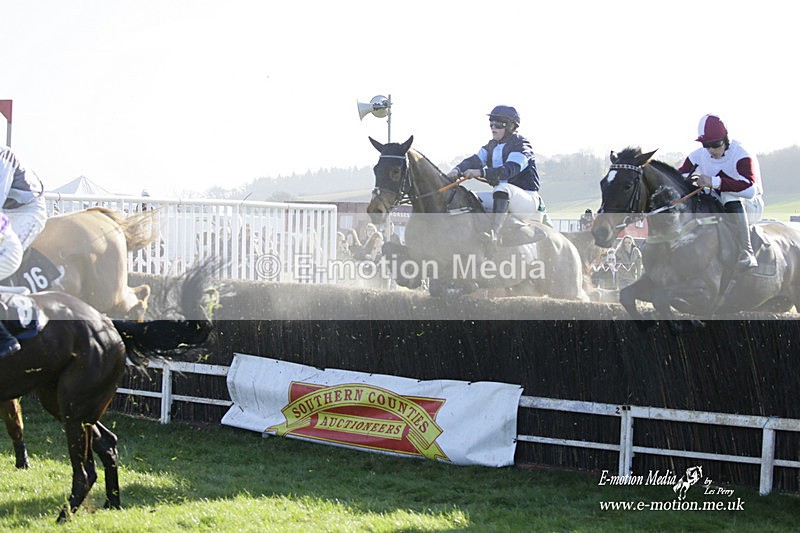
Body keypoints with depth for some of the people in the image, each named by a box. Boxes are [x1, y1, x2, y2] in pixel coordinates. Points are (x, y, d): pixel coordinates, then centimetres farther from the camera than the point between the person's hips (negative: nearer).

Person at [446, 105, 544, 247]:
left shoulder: (521, 146, -10)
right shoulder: (492, 146, 15)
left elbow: (510, 169, -28)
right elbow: (475, 160, 0)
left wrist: (482, 172, -40)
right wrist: (457, 170, -23)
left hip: (527, 197, -9)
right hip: (503, 198, 9)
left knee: (502, 188, -39)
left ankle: (494, 234, -55)